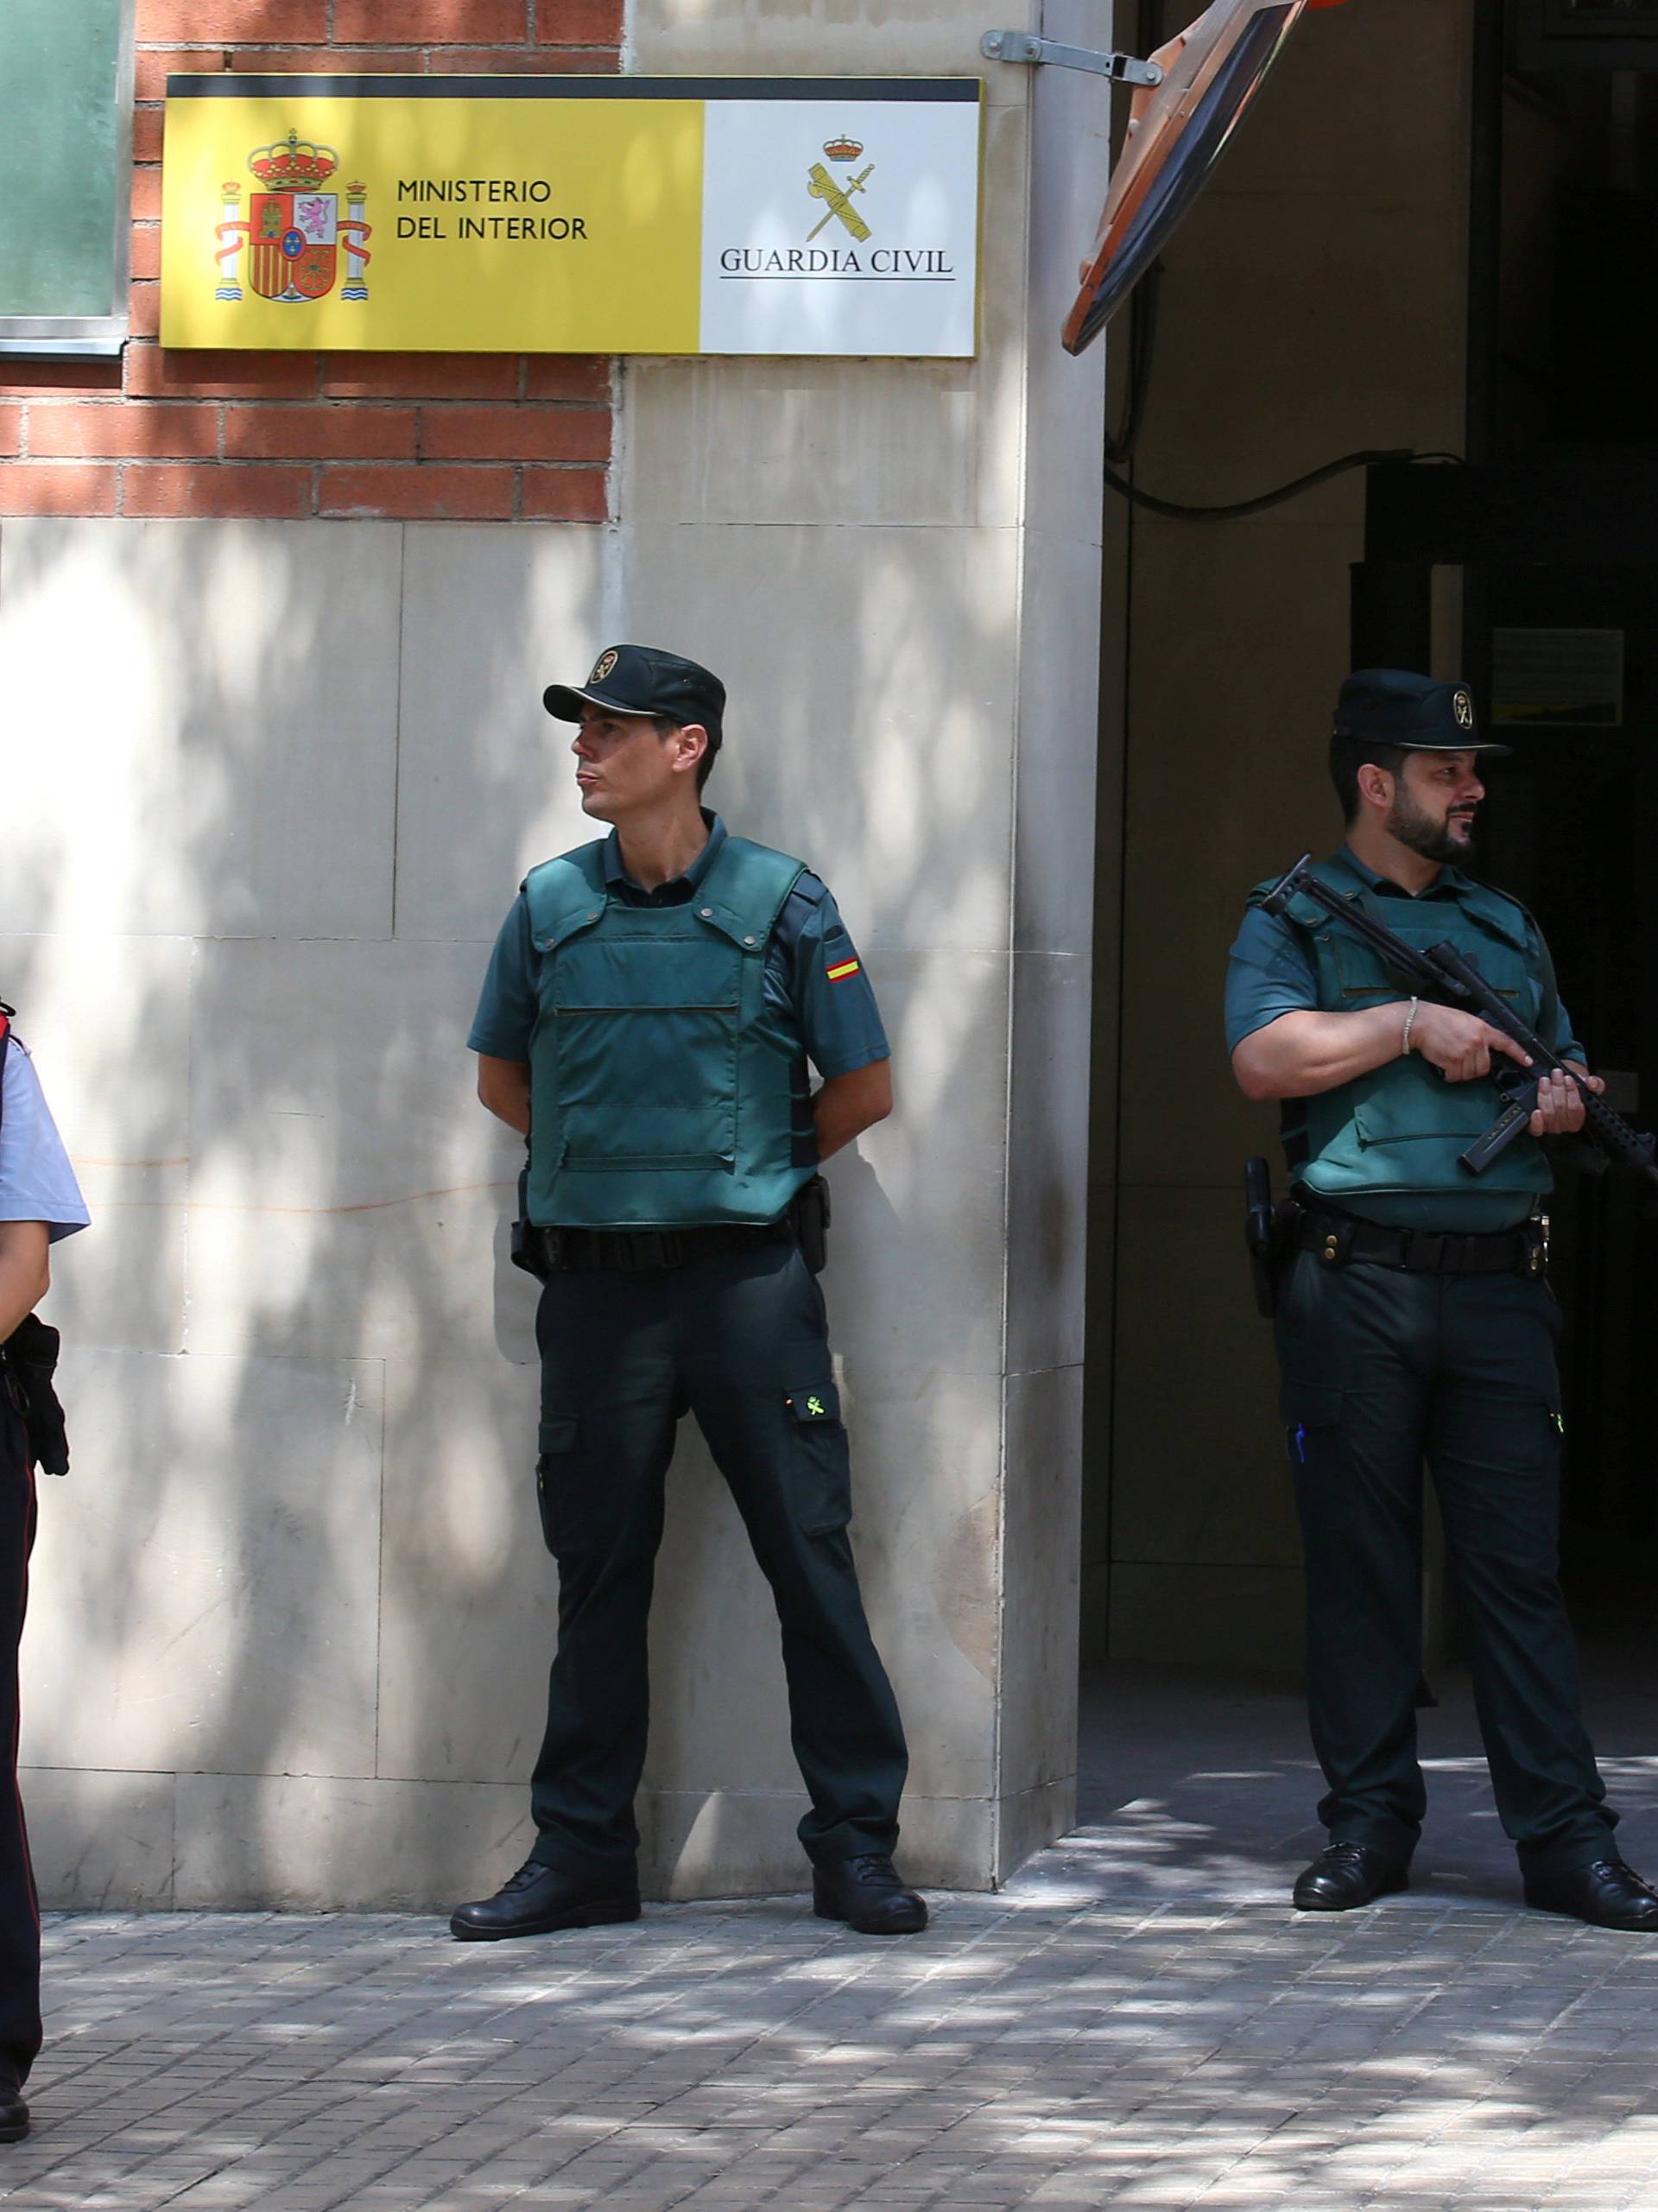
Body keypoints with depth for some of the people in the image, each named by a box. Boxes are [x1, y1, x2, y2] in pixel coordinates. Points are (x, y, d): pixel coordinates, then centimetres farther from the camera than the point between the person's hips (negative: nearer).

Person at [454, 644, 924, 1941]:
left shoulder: (780, 905, -1)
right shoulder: (551, 906, 7)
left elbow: (864, 1089, 6)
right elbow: (502, 1077, 20)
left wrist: (752, 1168, 10)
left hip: (745, 1278, -3)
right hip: (593, 1284, 3)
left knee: (810, 1556, -3)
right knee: (598, 1567, 7)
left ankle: (856, 1846, 3)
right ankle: (582, 1854, 13)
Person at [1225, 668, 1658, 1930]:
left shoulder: (1509, 929, 20)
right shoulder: (1294, 920, 6)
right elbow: (1265, 1057, -11)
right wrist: (1413, 1024, -11)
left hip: (1499, 1290, 3)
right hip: (1356, 1290, -3)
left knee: (1519, 1563, -1)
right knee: (1360, 1563, 2)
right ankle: (1369, 1826, 10)